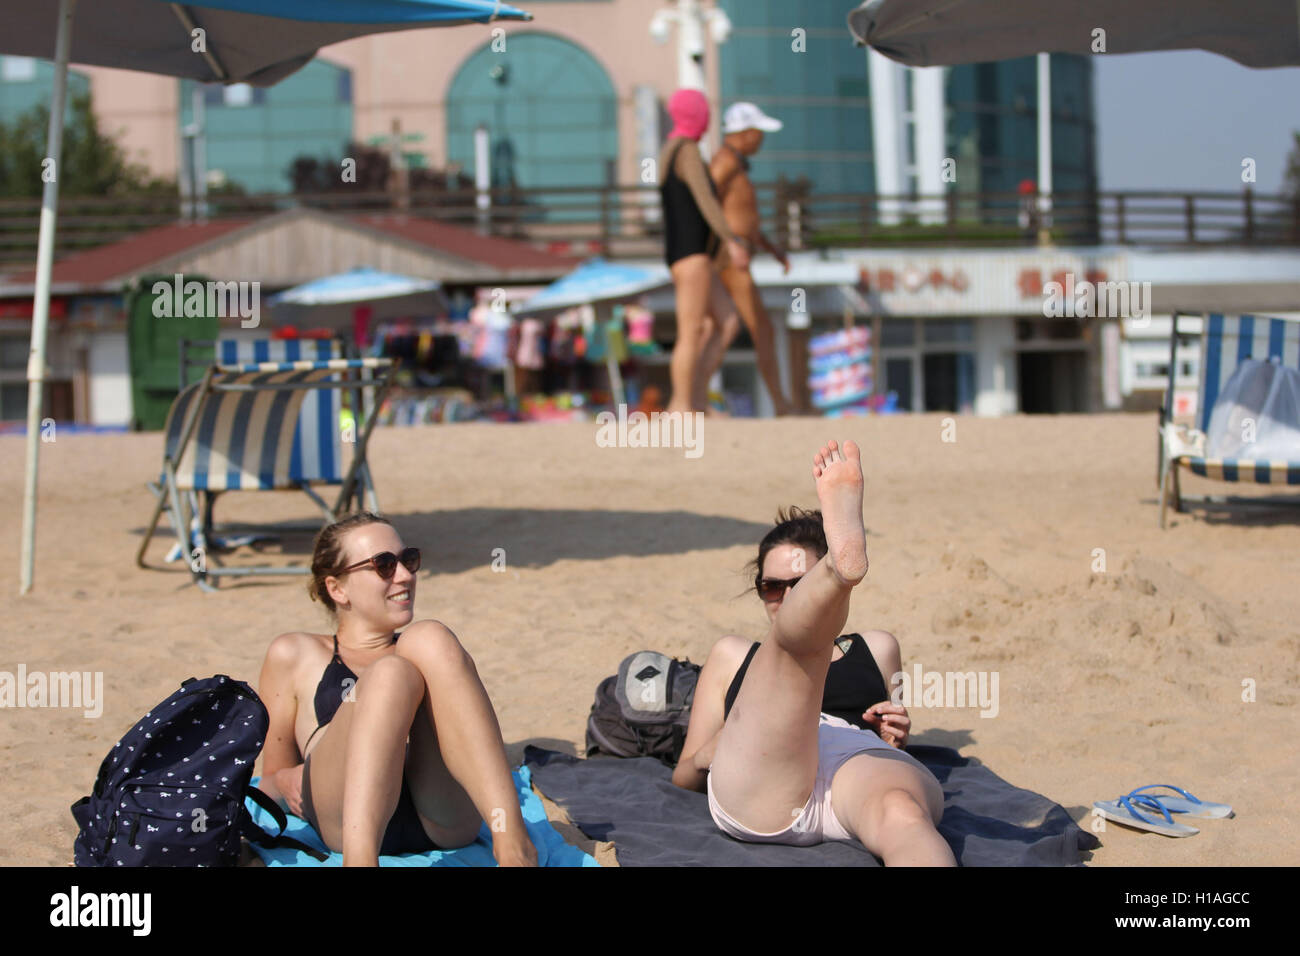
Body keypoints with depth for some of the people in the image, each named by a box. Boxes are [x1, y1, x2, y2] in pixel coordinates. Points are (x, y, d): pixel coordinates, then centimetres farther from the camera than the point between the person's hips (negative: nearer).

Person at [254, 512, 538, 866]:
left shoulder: (433, 652, 35)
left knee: (431, 639, -22)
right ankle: (359, 859, -56)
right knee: (391, 674, -30)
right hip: (348, 820, -2)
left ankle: (510, 839, -42)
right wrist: (286, 783, -1)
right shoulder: (296, 656, 27)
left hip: (446, 819, 2)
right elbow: (272, 779, 24)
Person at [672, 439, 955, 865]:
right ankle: (843, 556, -58)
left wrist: (894, 737, 14)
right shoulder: (733, 656, 35)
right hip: (755, 791, -1)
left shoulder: (876, 649, 38)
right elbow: (684, 776, 29)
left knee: (902, 813, -40)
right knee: (796, 636, -24)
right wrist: (706, 757, 4)